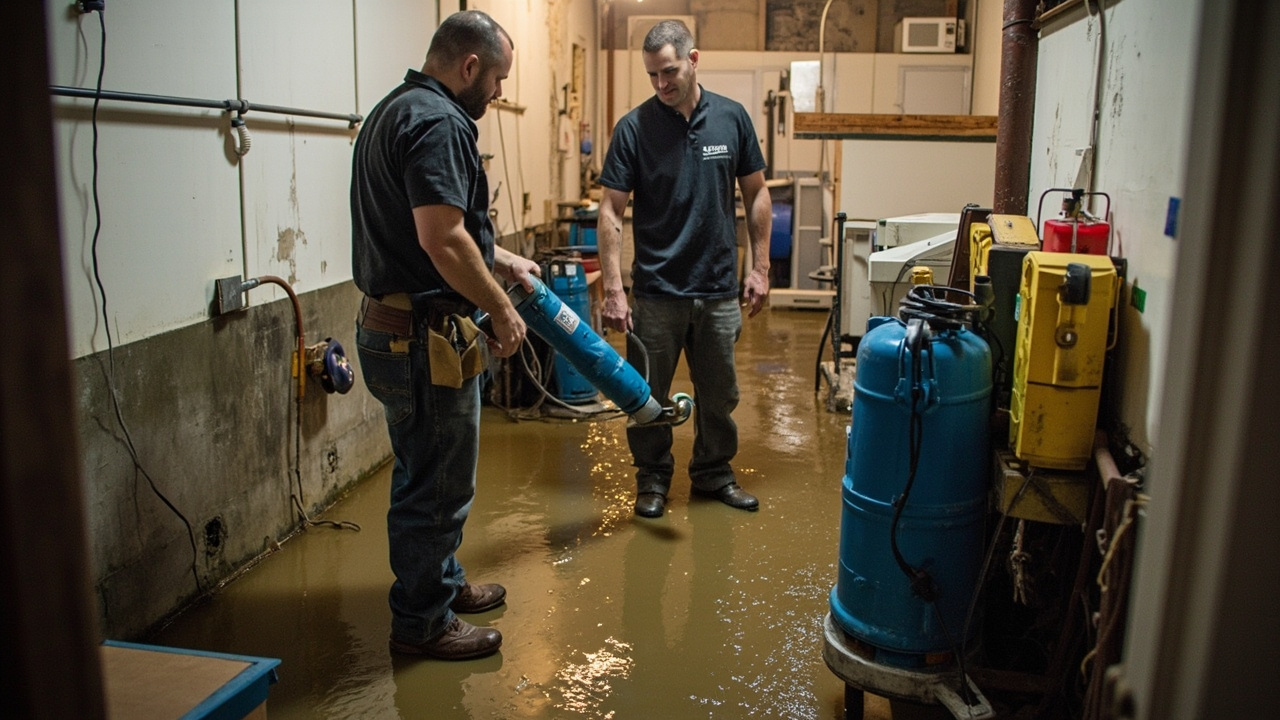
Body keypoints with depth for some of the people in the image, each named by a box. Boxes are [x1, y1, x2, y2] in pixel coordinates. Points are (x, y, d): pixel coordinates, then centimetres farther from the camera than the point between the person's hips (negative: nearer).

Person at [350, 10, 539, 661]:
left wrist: (501, 259, 27)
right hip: (424, 336, -11)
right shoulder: (439, 123, -18)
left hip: (391, 325, 11)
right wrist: (502, 310, -16)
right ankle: (422, 621, 18)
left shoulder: (395, 110, 16)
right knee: (439, 482, 3)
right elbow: (443, 241, -27)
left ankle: (441, 582, 39)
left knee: (424, 472, 22)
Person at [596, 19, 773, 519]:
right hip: (656, 290, -2)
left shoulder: (731, 117, 0)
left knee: (718, 394, 13)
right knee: (647, 395, 8)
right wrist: (613, 288, -16)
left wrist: (759, 267, 2)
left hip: (719, 289, 2)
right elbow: (611, 211, -9)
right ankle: (653, 477, 27)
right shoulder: (634, 127, -8)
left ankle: (714, 473, 32)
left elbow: (756, 194, 7)